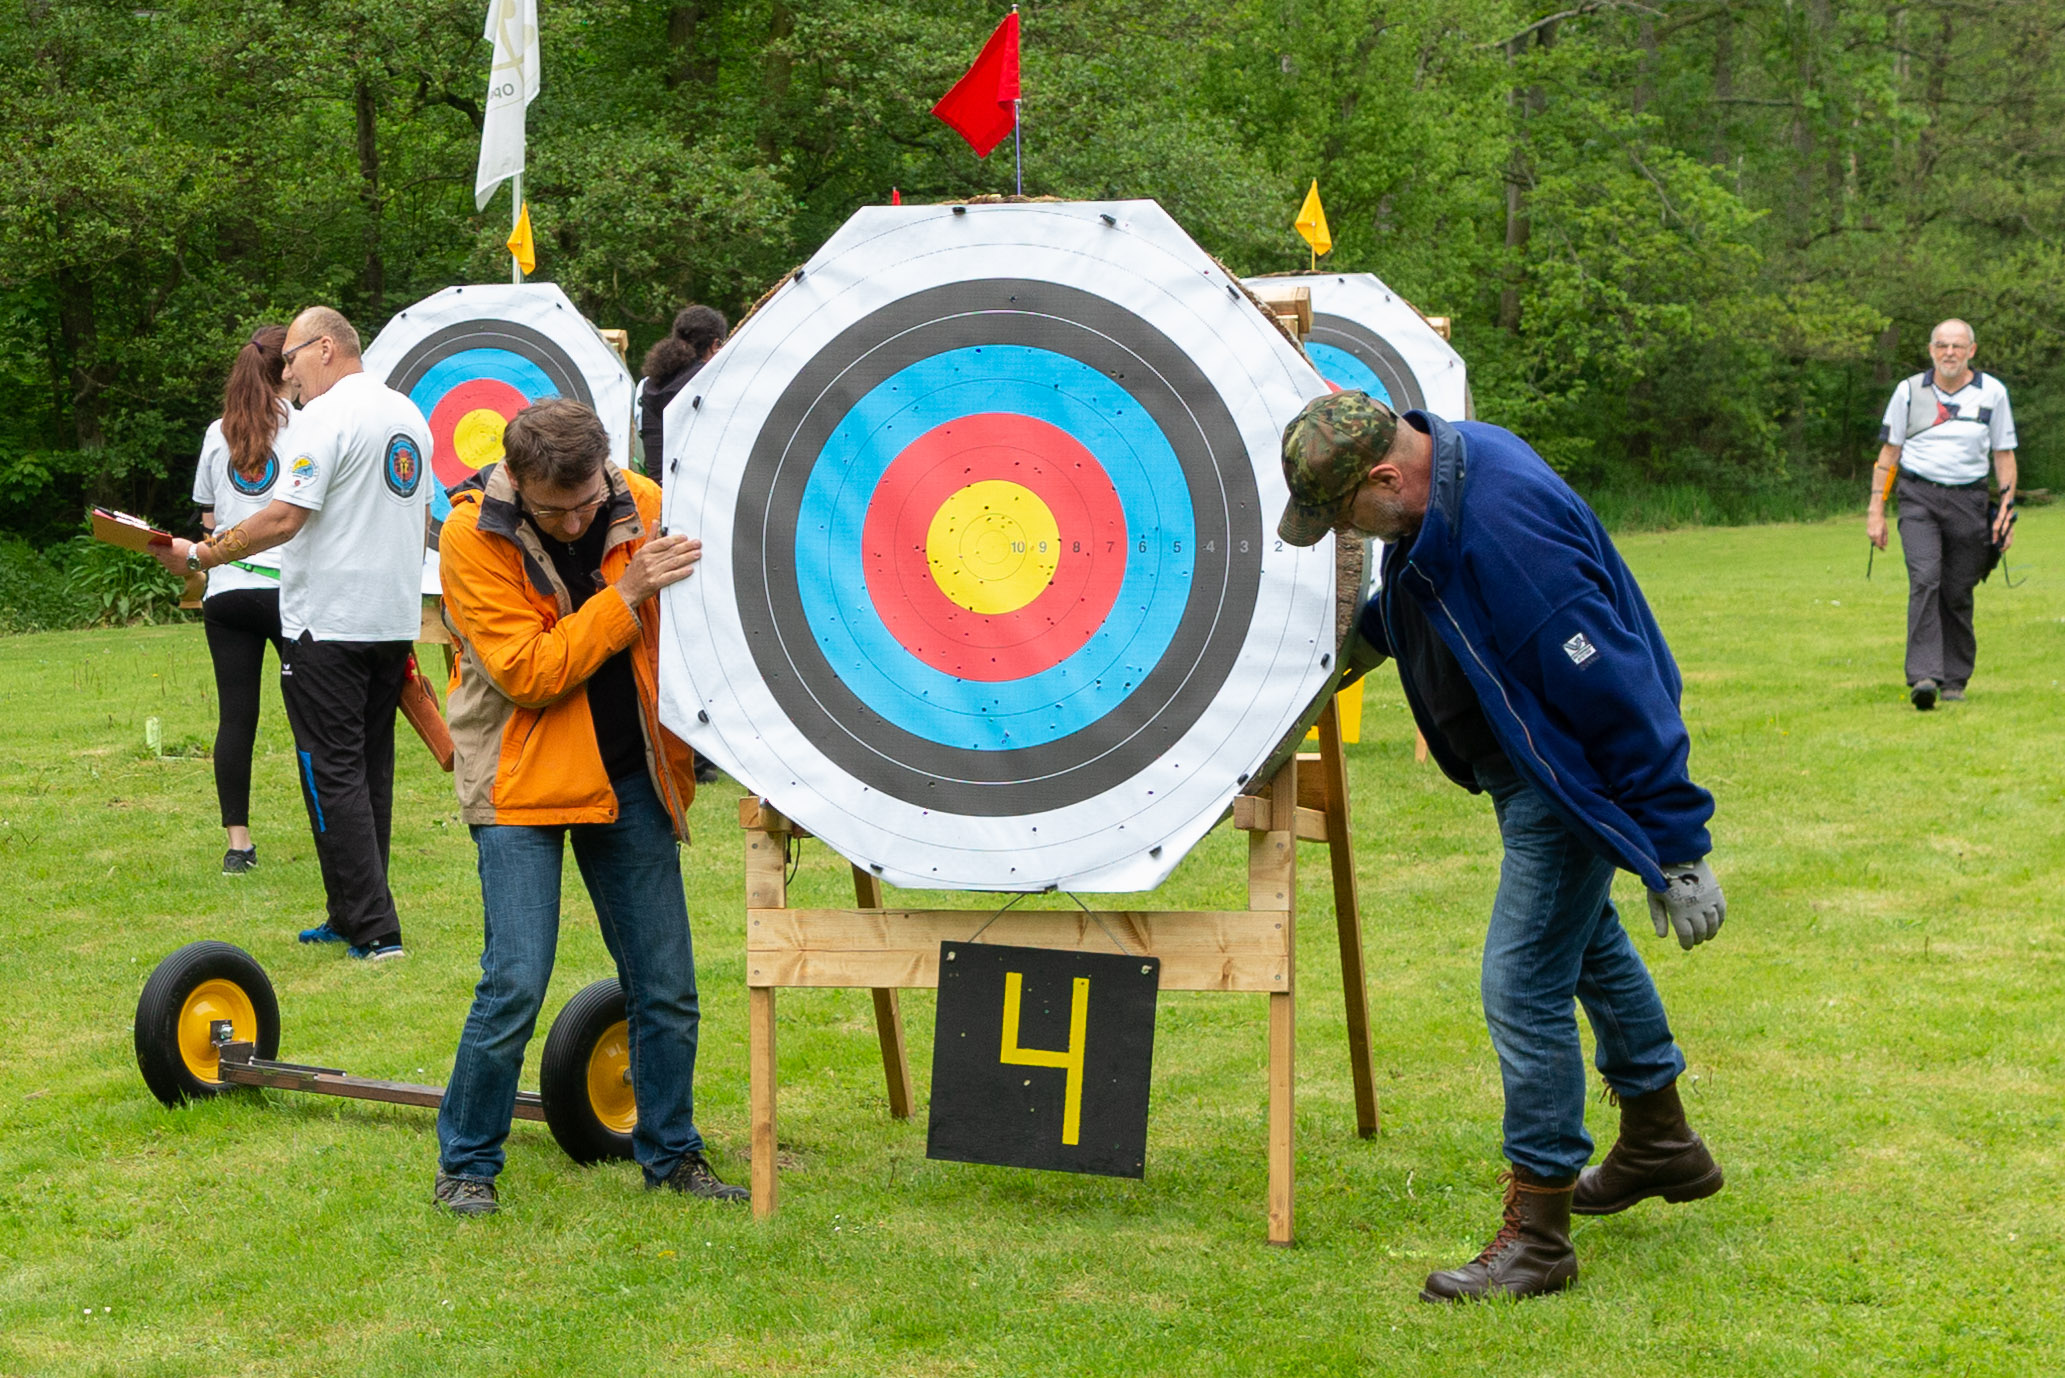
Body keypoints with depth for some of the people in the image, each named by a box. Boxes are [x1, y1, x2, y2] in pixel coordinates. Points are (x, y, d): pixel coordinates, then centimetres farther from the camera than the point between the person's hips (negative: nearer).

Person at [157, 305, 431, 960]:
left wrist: (200, 554, -11)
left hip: (329, 626, -8)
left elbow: (284, 518, -20)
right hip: (393, 621, 8)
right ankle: (353, 917, 19)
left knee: (334, 774, -4)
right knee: (370, 770, 13)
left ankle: (373, 927, -7)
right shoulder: (409, 416, 13)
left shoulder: (326, 417, -13)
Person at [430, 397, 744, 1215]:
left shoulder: (643, 507, -4)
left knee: (666, 986, 7)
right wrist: (625, 595, -24)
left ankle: (671, 1154, 24)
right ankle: (465, 1163, 8)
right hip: (524, 779, -4)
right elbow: (528, 674, -20)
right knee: (515, 983, -10)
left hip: (629, 779, 4)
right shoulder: (473, 535, -15)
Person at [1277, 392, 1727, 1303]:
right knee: (1586, 937, 26)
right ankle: (1662, 1144, 46)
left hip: (1574, 776, -11)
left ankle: (1536, 1236, 3)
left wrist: (1676, 848, -28)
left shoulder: (1509, 529, -36)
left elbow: (1616, 690, -32)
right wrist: (1368, 638, 20)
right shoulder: (1438, 471, -7)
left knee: (1525, 982, -9)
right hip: (1519, 761, 11)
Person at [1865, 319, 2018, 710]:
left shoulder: (1992, 392, 5)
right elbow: (1889, 451, 8)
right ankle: (1923, 677, -25)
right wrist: (1875, 511, 3)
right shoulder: (1909, 391, 4)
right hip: (1919, 497, -1)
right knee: (1924, 580, -18)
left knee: (1958, 593, 2)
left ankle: (1954, 679, 17)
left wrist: (2007, 511, 3)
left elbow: (2004, 455, 10)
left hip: (1969, 500, 1)